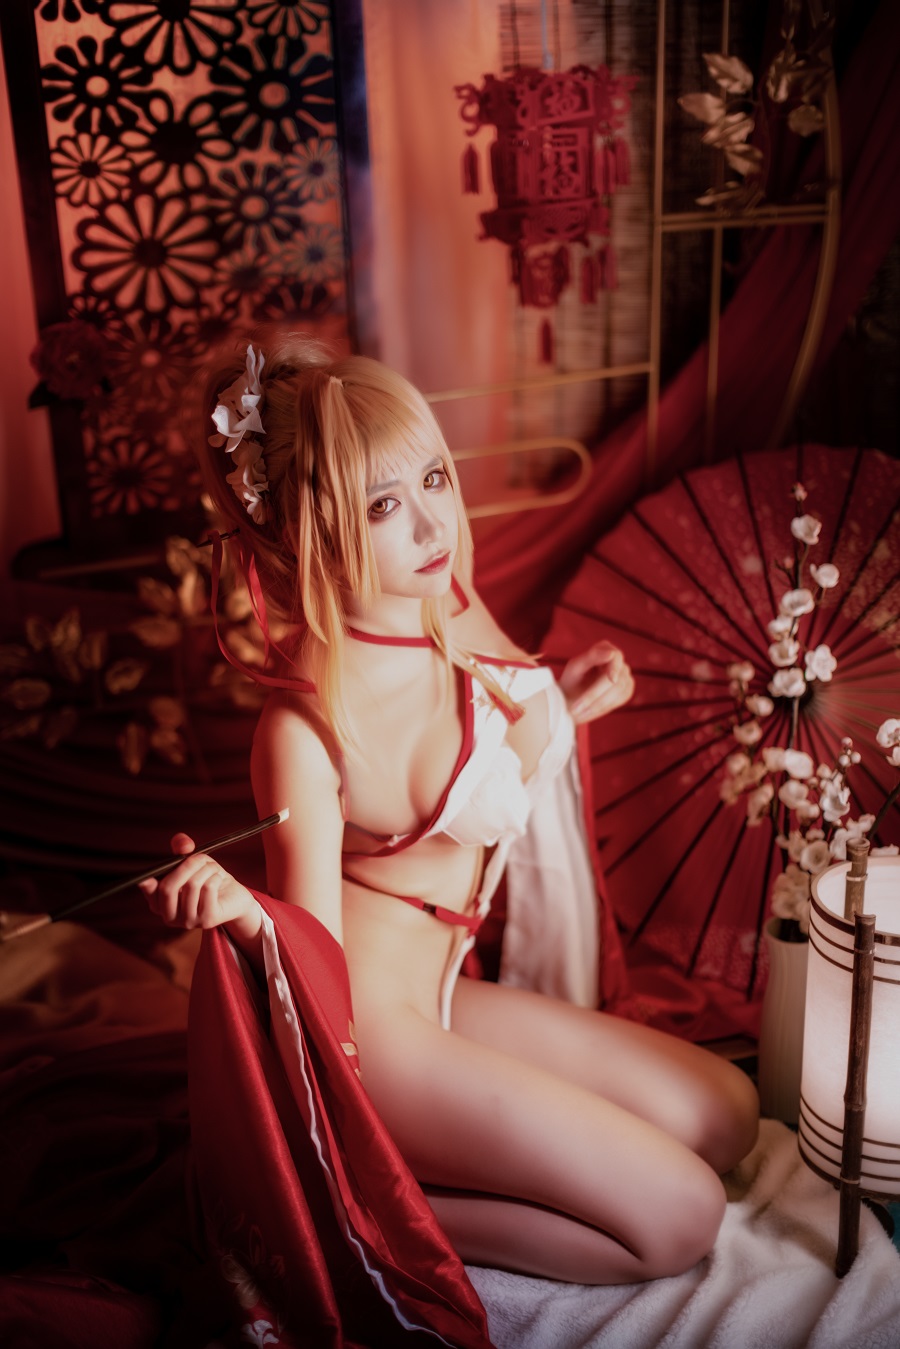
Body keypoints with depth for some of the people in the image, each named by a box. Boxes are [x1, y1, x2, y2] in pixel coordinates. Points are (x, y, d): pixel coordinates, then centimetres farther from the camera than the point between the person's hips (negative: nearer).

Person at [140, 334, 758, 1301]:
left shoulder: (450, 610, -4)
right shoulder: (306, 722, -27)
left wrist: (561, 710, 6)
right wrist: (243, 914, -41)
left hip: (444, 992, 8)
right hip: (376, 1029, -8)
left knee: (726, 1117, 14)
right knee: (679, 1219, -4)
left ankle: (415, 1171, 11)